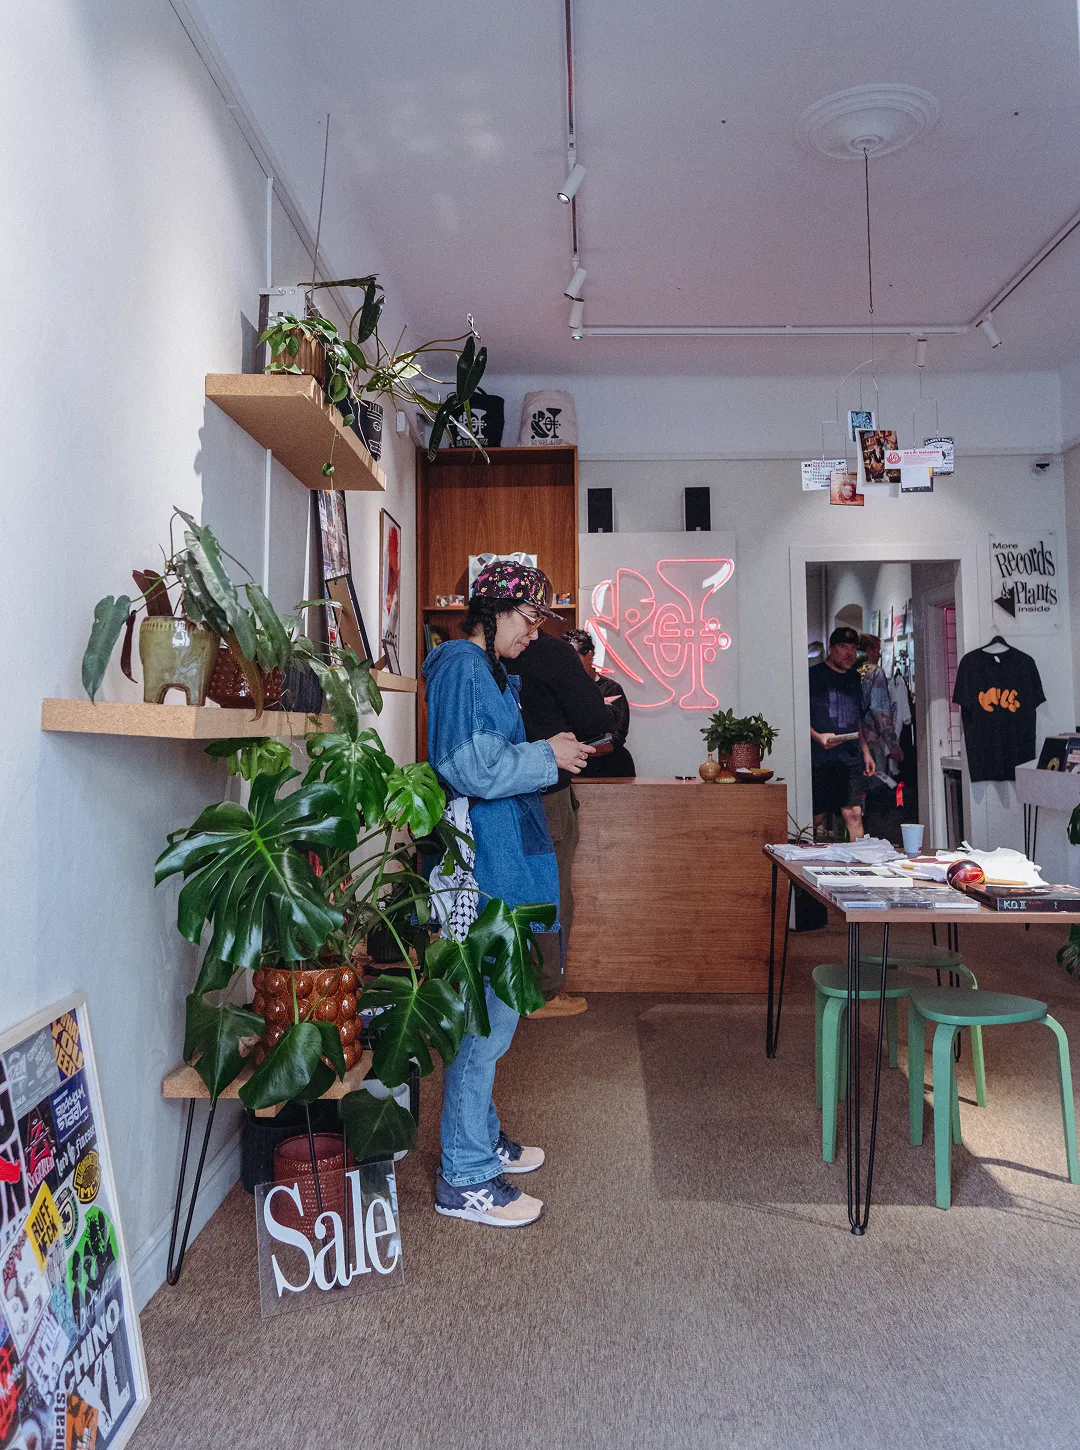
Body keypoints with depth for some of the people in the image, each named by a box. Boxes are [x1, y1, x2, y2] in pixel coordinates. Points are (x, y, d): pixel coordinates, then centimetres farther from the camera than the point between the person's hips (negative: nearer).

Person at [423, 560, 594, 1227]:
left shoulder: (488, 671, 18)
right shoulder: (461, 667, -14)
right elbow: (470, 770, -23)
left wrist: (549, 751, 11)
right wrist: (546, 756, -13)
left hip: (503, 860, 11)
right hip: (485, 868, -11)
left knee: (491, 1010, 19)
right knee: (488, 1016, -2)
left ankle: (482, 1139, 35)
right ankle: (465, 1179, 13)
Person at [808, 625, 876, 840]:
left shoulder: (854, 678, 18)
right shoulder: (814, 675, -3)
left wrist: (866, 751, 20)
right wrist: (818, 737, -21)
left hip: (851, 759, 5)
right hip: (820, 760, -5)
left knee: (854, 814, -2)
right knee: (815, 818, -1)